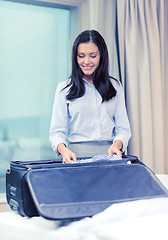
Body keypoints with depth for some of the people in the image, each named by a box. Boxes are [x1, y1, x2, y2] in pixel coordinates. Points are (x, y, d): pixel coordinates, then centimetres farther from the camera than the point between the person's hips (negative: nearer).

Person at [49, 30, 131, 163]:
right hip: (78, 155, -1)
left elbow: (123, 128, 11)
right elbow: (57, 131, 5)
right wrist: (63, 149, -17)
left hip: (110, 154, 2)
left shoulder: (115, 86, 14)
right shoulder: (64, 89, 9)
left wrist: (116, 145, -12)